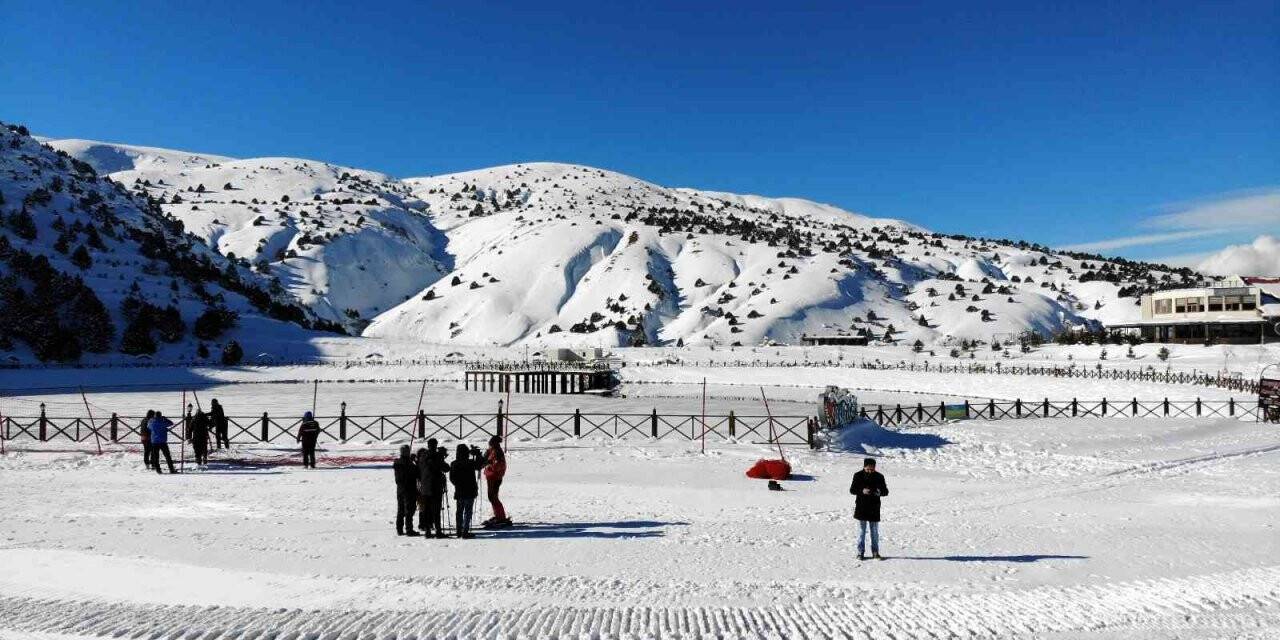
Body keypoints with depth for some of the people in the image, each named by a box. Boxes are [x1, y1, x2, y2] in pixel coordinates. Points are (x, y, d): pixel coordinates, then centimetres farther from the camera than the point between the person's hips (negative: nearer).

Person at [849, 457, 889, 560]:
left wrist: (880, 492, -21)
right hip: (861, 508, -1)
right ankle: (861, 552, 13)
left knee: (875, 532, 8)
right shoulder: (858, 476, -4)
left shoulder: (879, 477, -1)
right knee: (861, 531, 5)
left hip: (874, 509, 1)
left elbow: (886, 491, 2)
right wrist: (862, 491, -23)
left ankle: (875, 552, 19)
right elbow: (852, 490, -3)